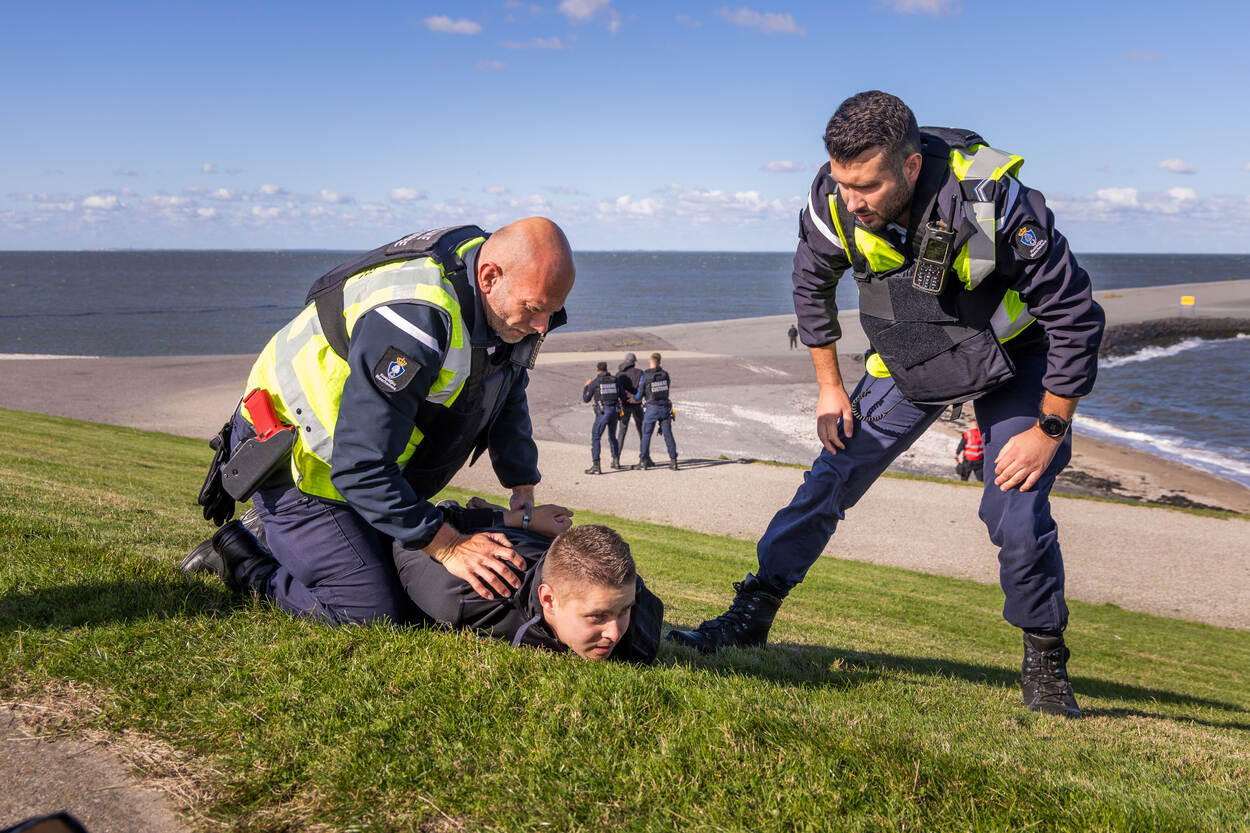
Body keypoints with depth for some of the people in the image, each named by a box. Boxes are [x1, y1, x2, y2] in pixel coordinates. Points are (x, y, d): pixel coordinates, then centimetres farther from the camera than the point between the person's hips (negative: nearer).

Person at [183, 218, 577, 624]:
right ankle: (241, 558, 3)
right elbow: (359, 468, -36)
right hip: (298, 461, -9)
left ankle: (277, 529, 27)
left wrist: (523, 488, 5)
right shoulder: (412, 320, -38)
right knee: (373, 613, -14)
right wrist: (447, 545, -32)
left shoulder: (507, 296, -9)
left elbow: (508, 391, 13)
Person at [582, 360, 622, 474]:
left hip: (602, 412, -5)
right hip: (615, 411, 5)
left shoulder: (595, 382, -2)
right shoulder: (615, 379, 9)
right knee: (612, 437, 25)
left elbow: (586, 399, 2)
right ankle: (616, 461, 33)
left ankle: (595, 466, -15)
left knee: (595, 438, -4)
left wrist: (586, 386, 18)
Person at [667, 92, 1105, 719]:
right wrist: (830, 387, 2)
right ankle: (749, 618, 7)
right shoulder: (834, 200, -23)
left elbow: (1077, 316, -25)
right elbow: (811, 282, 0)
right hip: (908, 361, 4)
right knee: (830, 480, -3)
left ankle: (1045, 665, 8)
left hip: (1013, 361, -3)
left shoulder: (992, 202, -35)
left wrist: (1049, 431, -20)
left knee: (1016, 515, -14)